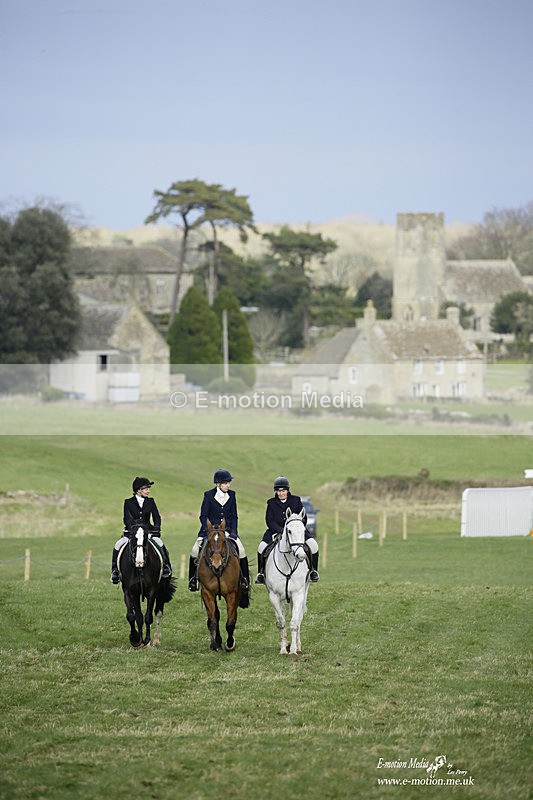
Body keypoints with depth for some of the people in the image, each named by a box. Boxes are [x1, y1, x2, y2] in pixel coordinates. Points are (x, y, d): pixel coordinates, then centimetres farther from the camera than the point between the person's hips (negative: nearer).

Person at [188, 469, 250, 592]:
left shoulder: (232, 495, 3)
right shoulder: (208, 495, -5)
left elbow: (234, 516, 8)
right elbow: (203, 516, -4)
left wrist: (233, 531, -4)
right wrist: (209, 531, -16)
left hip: (227, 529, 2)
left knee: (241, 550, -16)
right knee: (195, 550, -19)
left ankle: (244, 578, 1)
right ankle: (193, 578, -2)